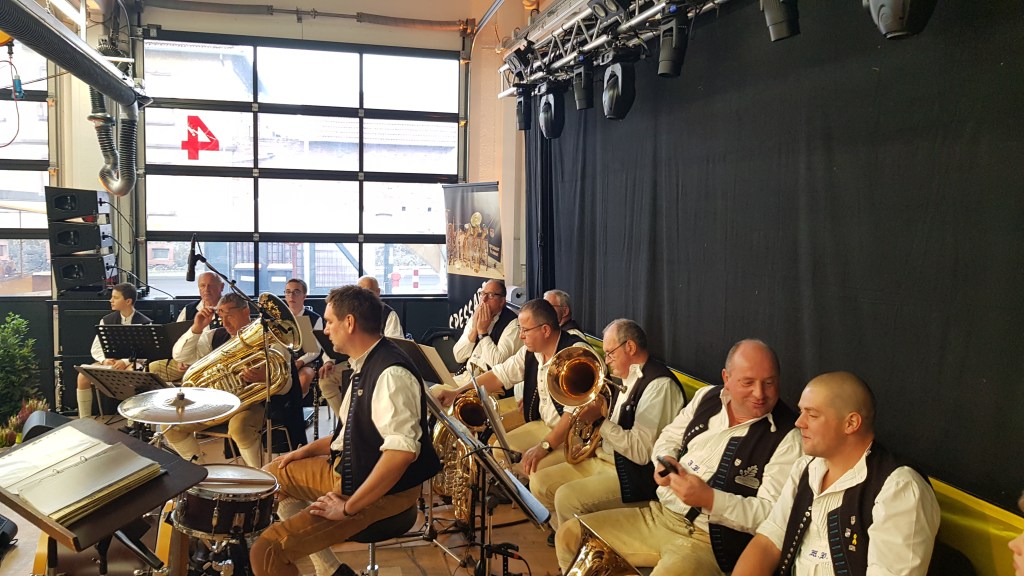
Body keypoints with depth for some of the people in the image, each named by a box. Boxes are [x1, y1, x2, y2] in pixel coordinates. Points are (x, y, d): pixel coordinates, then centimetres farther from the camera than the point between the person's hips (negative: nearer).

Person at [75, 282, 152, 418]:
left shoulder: (145, 323, -4)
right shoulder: (107, 320, 8)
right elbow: (96, 348, 6)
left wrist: (126, 361, -27)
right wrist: (104, 360, -16)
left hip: (134, 362, -4)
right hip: (109, 361, 4)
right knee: (83, 376, -22)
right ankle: (84, 420, -12)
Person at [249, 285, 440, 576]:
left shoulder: (391, 373, -25)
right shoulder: (365, 364, 6)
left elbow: (402, 450, -34)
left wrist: (349, 506, -27)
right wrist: (308, 450, 13)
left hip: (385, 490, -10)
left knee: (267, 551, -19)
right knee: (273, 474, 25)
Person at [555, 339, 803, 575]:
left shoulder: (787, 436, -12)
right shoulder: (706, 397, 6)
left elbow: (771, 513, -16)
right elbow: (668, 438, 18)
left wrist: (708, 498, -27)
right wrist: (665, 460, -5)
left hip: (711, 541, -6)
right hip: (657, 516, 6)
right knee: (570, 535, 1)